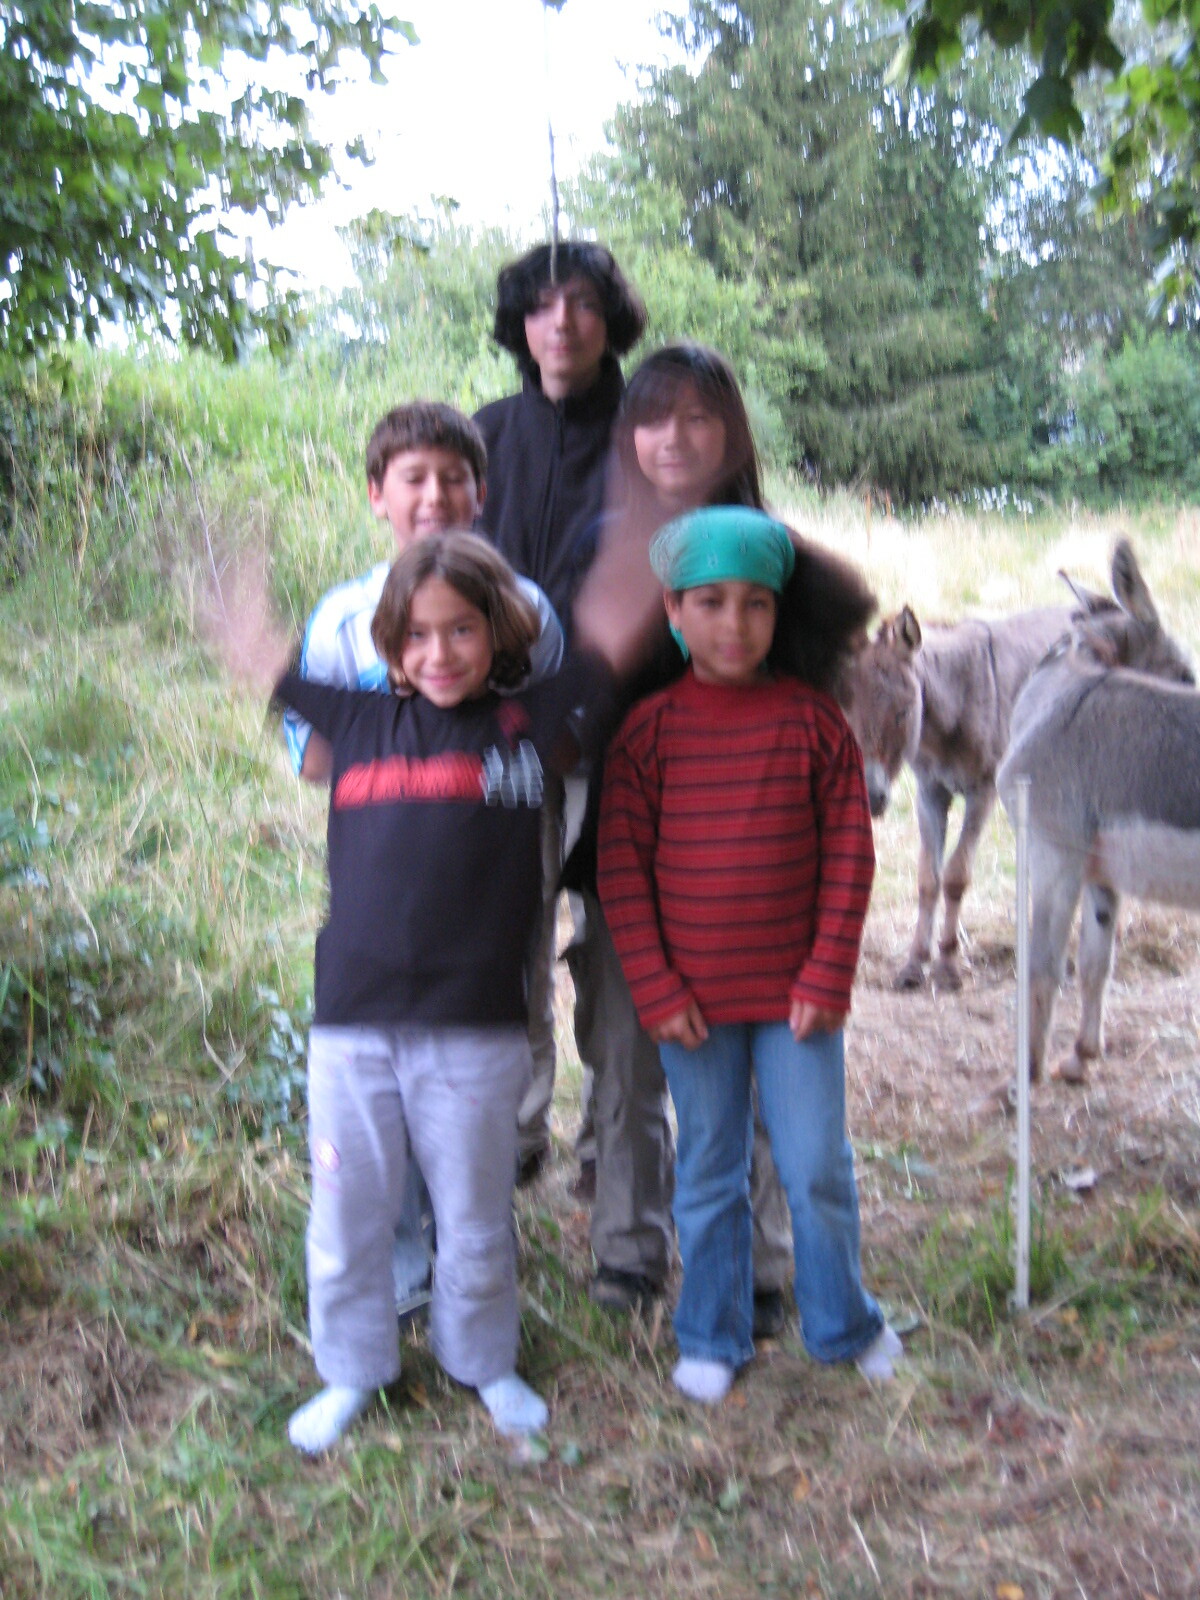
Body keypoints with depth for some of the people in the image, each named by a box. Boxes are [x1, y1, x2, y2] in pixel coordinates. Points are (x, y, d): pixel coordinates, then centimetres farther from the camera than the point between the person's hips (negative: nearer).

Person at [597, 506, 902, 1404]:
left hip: (795, 992, 0)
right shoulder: (649, 730, -3)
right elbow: (621, 865, -3)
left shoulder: (812, 719, -3)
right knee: (708, 1176, 12)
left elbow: (850, 853, -2)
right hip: (693, 997, 0)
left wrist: (828, 976, -7)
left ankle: (844, 1326, 29)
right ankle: (711, 1338, 30)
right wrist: (655, 988, -7)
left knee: (818, 1169, 6)